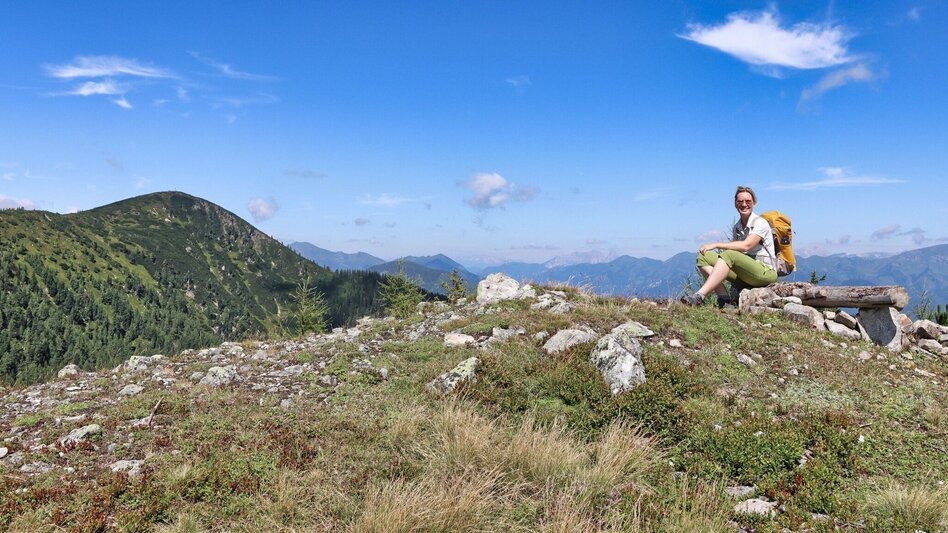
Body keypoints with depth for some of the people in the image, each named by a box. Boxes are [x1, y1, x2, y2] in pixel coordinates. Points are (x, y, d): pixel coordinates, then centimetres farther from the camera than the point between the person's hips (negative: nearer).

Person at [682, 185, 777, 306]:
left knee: (729, 255, -34)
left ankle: (699, 296, -43)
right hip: (745, 275, 7)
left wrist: (716, 245, -22)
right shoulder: (737, 227, 16)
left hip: (766, 272, -7)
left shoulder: (760, 223, -6)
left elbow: (746, 246, -21)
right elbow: (734, 247, 8)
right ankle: (724, 298, -24)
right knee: (704, 256, -9)